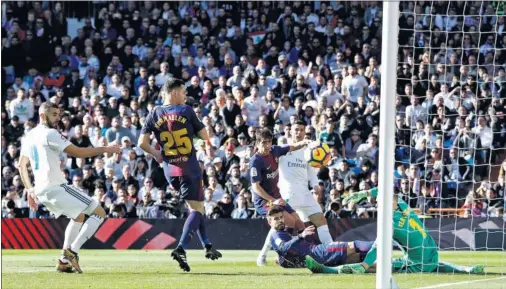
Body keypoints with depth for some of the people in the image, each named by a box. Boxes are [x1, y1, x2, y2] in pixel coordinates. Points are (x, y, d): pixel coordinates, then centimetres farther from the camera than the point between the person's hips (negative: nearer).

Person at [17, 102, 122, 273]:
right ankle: (72, 251, -14)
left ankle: (64, 261, 17)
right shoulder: (49, 134, -8)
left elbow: (22, 166, 22)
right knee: (99, 213, -4)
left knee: (78, 216, 29)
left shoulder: (29, 137, 17)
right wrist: (105, 149, -6)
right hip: (56, 187, -9)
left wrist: (30, 190, 22)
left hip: (41, 192, 9)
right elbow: (77, 152, -13)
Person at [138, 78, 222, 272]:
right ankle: (181, 249, -20)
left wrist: (155, 154, 15)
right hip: (189, 167, -5)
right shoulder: (186, 111, -7)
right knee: (197, 209, -1)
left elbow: (142, 143, -2)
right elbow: (205, 136, -4)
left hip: (169, 169, 5)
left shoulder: (154, 114, 3)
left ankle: (207, 246, 20)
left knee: (194, 206, 21)